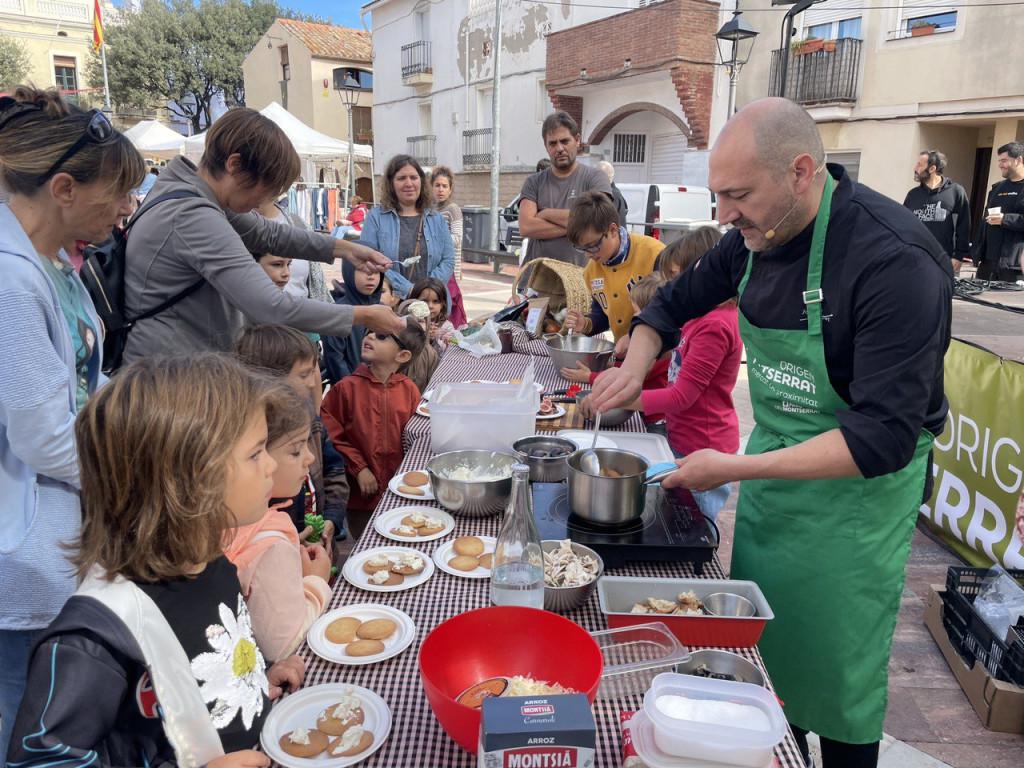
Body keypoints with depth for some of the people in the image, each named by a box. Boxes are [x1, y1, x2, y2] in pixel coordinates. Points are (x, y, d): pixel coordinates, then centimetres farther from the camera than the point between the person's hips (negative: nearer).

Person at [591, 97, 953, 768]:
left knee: (836, 673, 8)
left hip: (857, 487, -6)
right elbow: (677, 301, 13)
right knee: (762, 643, 19)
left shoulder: (895, 261, -26)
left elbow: (883, 437, -28)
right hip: (773, 464, 7)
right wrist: (635, 367, -6)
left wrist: (737, 469, -29)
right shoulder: (759, 236, -4)